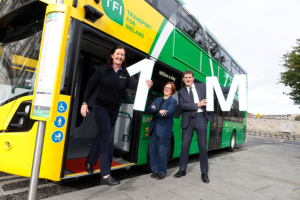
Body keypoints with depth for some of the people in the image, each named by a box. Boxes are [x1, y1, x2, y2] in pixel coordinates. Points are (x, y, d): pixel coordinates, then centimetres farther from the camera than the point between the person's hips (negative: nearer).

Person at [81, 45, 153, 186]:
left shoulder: (125, 74, 0)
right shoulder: (102, 70, -6)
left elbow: (135, 85, -16)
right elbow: (91, 86, -3)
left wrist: (146, 85, -35)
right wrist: (85, 102, -8)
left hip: (114, 110, 4)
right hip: (101, 107, -4)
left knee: (102, 135, 16)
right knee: (108, 137, -13)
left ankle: (90, 162, 39)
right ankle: (105, 175, -7)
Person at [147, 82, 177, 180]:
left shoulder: (173, 101, 2)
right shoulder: (158, 99, 19)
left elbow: (167, 114, -14)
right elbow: (149, 109, 3)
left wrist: (154, 111, -5)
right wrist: (158, 111, -15)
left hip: (164, 130, -5)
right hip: (154, 128, 6)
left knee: (162, 152, -3)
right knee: (152, 150, 7)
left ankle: (162, 172, 14)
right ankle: (155, 170, 22)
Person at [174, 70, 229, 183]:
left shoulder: (202, 86, 9)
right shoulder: (181, 92, 10)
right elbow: (182, 105, -5)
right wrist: (197, 105, -13)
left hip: (200, 117, -1)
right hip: (188, 119, 1)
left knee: (202, 145, 2)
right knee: (185, 145, 6)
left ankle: (204, 173, 15)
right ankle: (182, 170, 21)